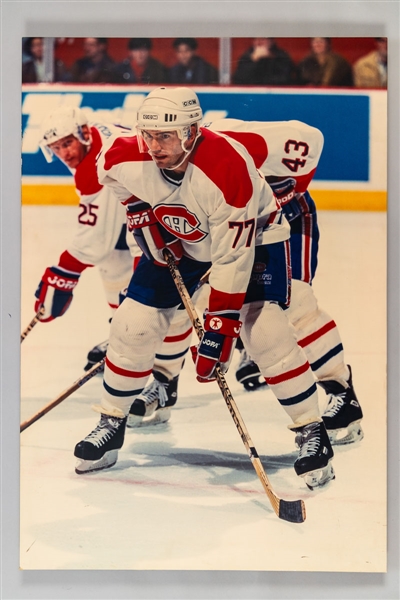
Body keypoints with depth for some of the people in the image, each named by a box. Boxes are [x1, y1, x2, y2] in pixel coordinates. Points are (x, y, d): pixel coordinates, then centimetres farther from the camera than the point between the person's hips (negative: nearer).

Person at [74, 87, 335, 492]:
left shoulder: (228, 169, -39)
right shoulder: (124, 159, -25)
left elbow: (233, 258, -35)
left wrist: (219, 329, -34)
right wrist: (139, 210, -5)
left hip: (251, 237, -4)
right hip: (177, 242, 5)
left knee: (265, 333, -20)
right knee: (133, 326, -3)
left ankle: (311, 433, -5)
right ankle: (110, 425, 16)